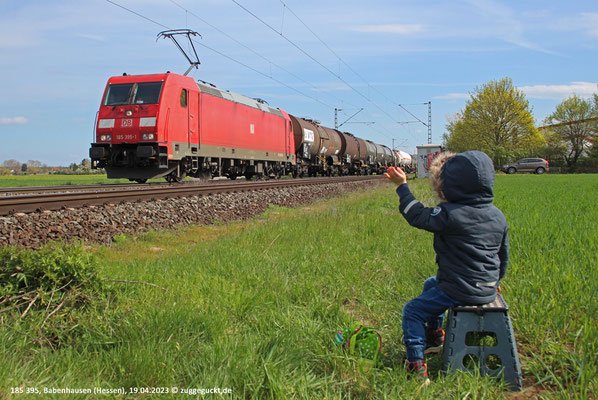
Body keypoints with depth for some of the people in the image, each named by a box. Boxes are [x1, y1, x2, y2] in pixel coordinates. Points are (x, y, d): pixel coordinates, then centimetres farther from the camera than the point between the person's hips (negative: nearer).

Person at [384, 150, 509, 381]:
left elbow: (418, 215, -9)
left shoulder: (450, 215, -23)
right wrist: (495, 280, 31)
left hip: (459, 291, -8)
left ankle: (417, 365, 0)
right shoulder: (498, 216, 2)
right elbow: (503, 256, 13)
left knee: (412, 311, 5)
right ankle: (434, 337, 43)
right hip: (488, 290, 8)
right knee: (432, 284, 32)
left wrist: (402, 186, 2)